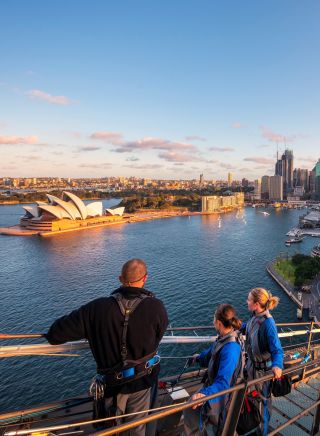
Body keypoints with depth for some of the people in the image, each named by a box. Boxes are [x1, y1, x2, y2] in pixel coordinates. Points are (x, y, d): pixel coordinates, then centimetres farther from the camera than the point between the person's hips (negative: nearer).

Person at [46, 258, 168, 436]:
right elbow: (158, 336, -6)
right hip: (141, 380, 0)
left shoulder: (97, 308, -23)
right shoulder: (156, 307, -26)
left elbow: (56, 333, -16)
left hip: (111, 381, 1)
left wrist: (52, 335, 8)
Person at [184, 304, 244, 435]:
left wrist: (205, 393, -53)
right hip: (212, 383, 8)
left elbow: (223, 382, -38)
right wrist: (199, 357, 30)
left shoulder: (230, 348, -34)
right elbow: (211, 352, 13)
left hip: (221, 394, -8)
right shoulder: (225, 337, -8)